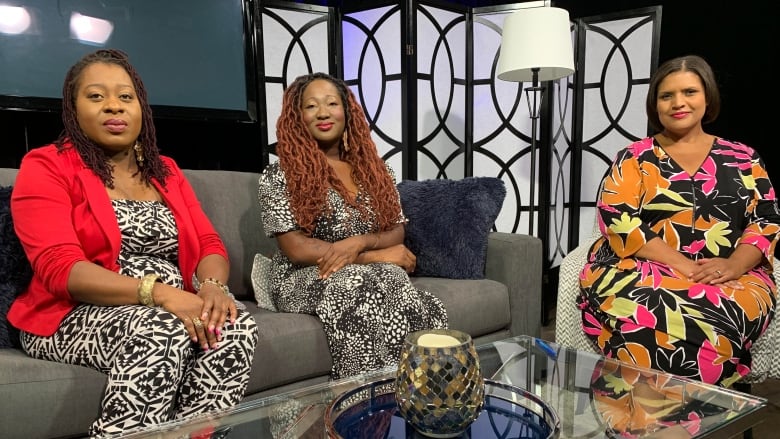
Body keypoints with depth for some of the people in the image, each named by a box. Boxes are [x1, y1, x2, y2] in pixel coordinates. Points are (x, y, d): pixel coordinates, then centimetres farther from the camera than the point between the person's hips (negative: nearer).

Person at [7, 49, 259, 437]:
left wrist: (212, 286, -17)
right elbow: (59, 268, -15)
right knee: (164, 331, -35)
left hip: (171, 313, 5)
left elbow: (210, 245, 8)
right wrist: (160, 293, -28)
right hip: (75, 319, -4)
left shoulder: (165, 170, 16)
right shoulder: (46, 166, -1)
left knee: (238, 327, -25)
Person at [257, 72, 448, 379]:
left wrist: (357, 243, -17)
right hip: (307, 278, -3)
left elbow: (397, 232, 7)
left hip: (374, 275, 4)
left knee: (393, 282, -33)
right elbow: (295, 249, -10)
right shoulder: (279, 175, -3)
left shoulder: (374, 169, 11)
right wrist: (375, 256, -14)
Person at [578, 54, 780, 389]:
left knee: (727, 315, -36)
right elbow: (617, 221, -5)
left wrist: (734, 265, -12)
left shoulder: (742, 158, 17)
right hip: (643, 272, -2)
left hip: (729, 278, 2)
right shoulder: (634, 158, 9)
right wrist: (683, 266, -16)